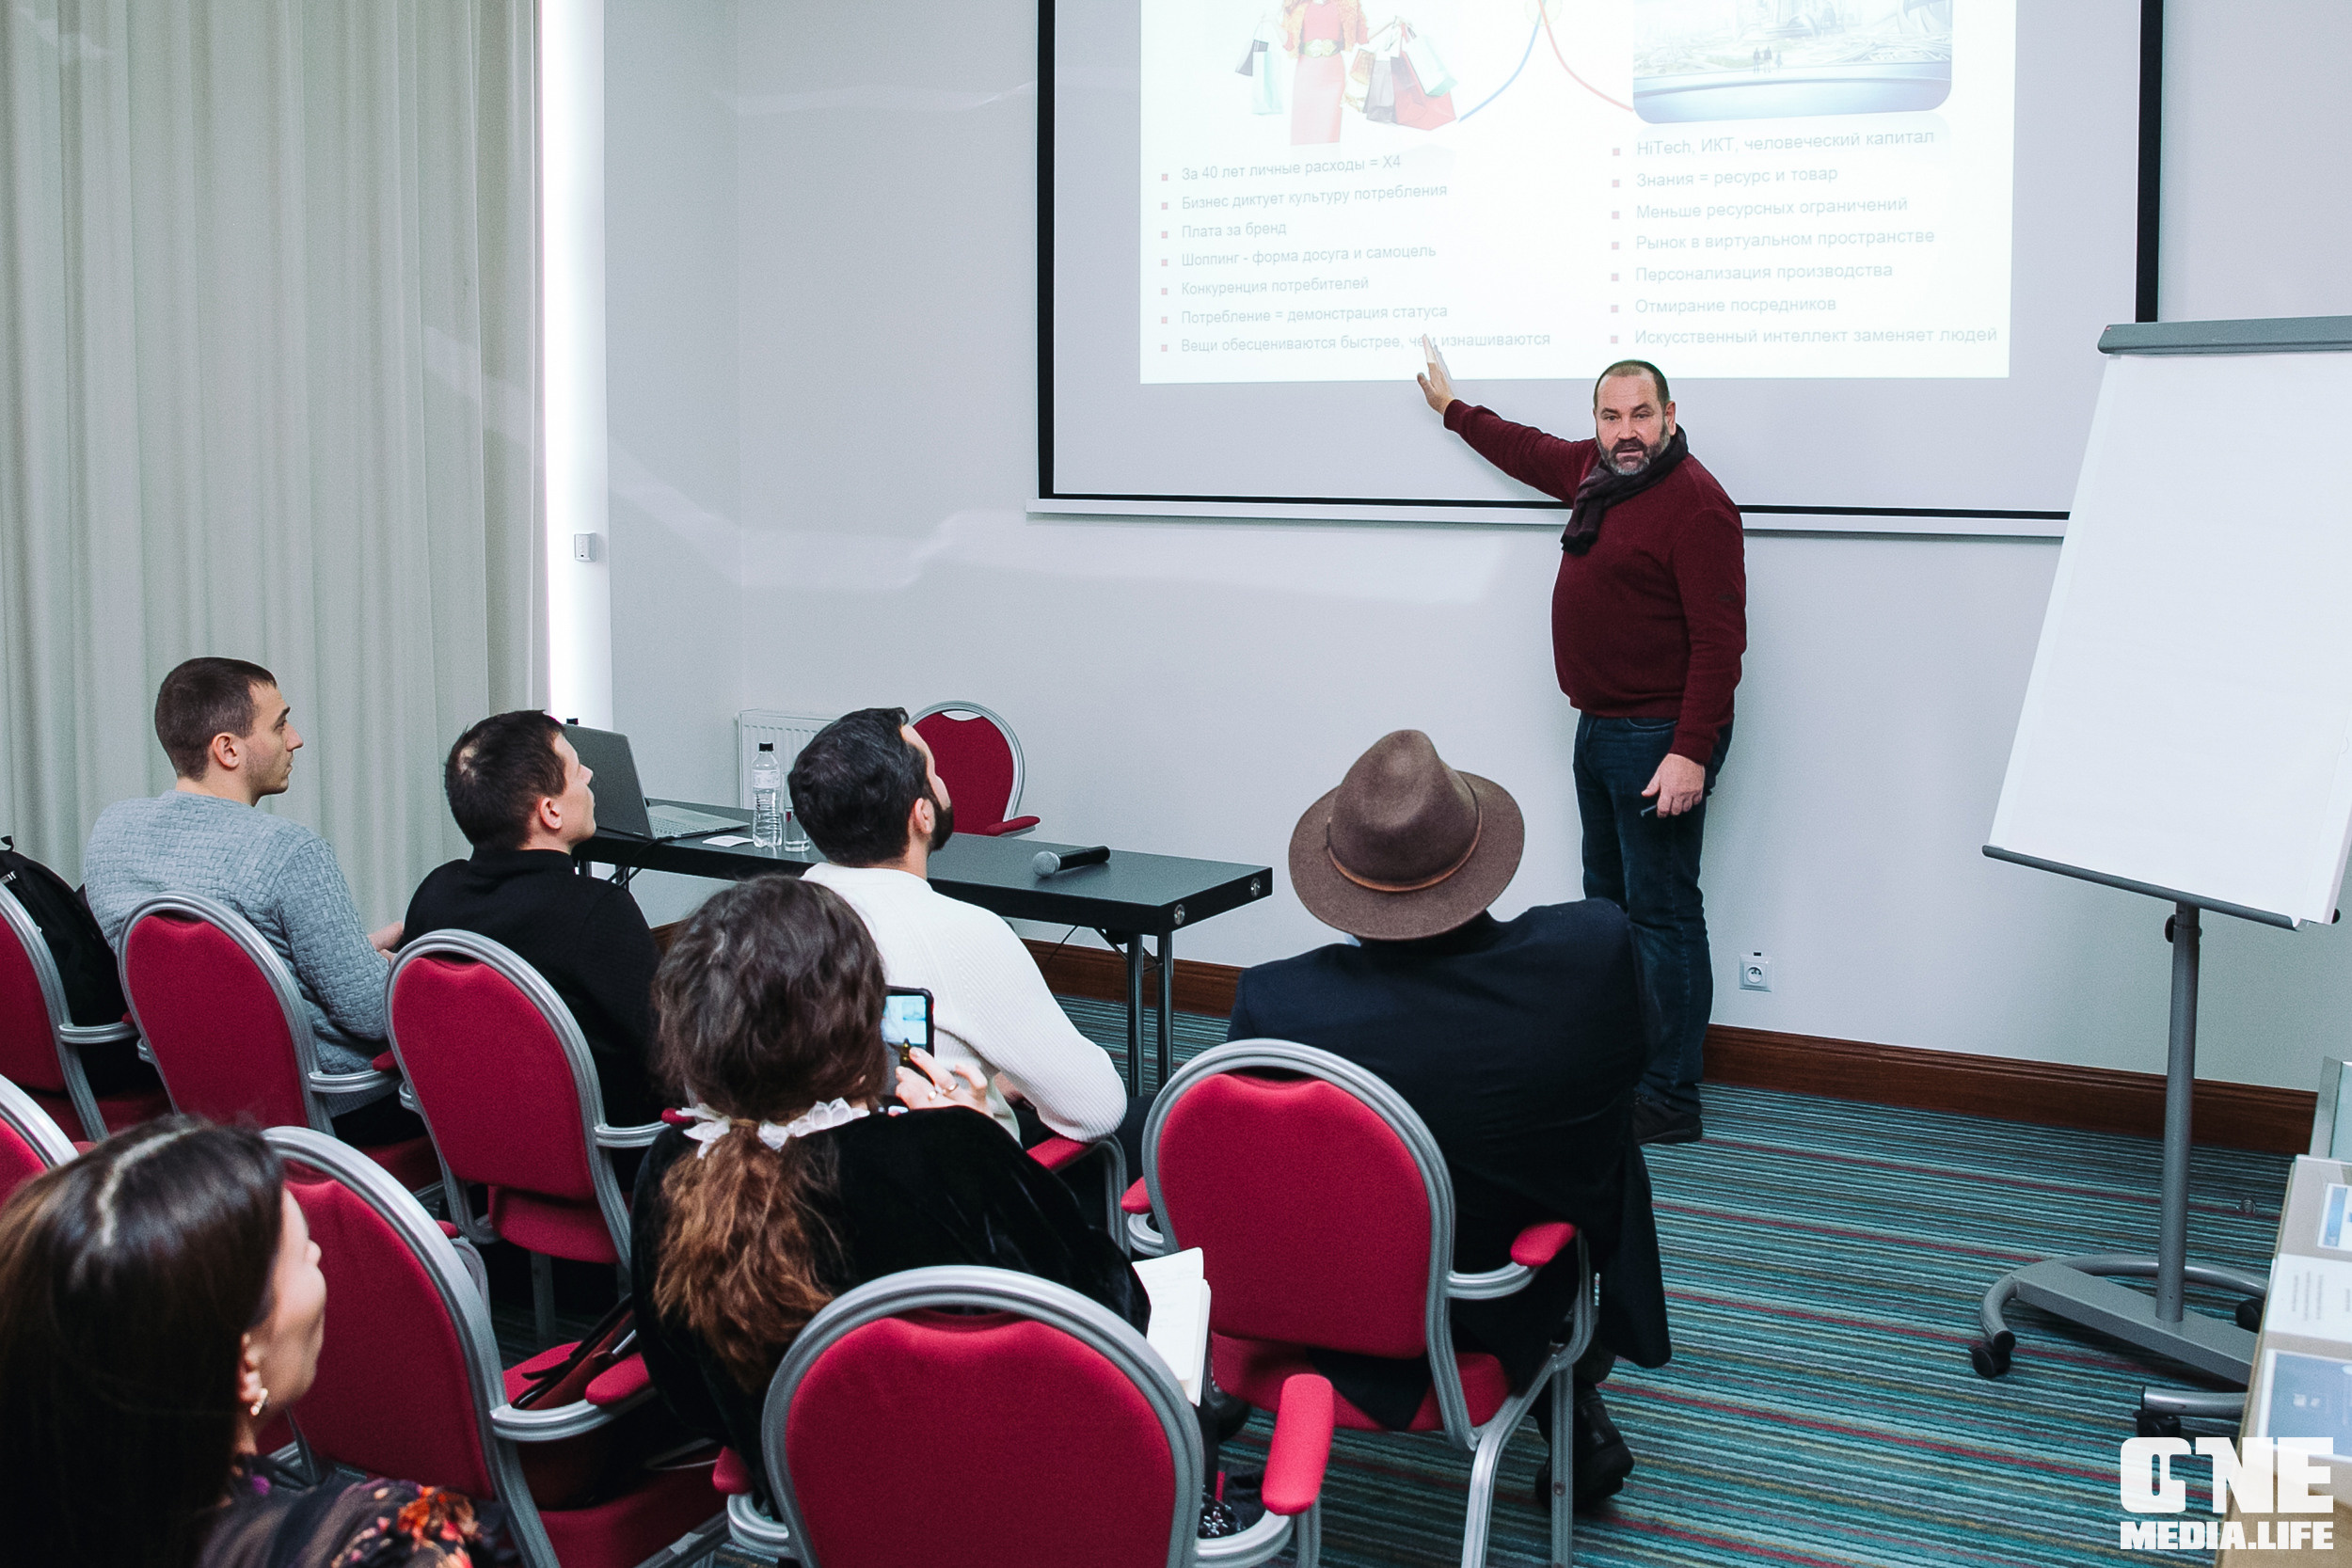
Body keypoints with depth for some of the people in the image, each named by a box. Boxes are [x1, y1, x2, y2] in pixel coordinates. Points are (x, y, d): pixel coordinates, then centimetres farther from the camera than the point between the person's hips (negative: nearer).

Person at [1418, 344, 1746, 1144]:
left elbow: (1719, 641, -22)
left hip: (1660, 739, -10)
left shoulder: (1696, 503, -18)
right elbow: (1529, 451, 32)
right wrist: (1452, 407, 43)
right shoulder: (1594, 471, 8)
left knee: (1662, 913, -7)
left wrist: (1691, 753, -27)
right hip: (1600, 727, 10)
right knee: (1608, 899, 16)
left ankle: (1670, 1101, -2)